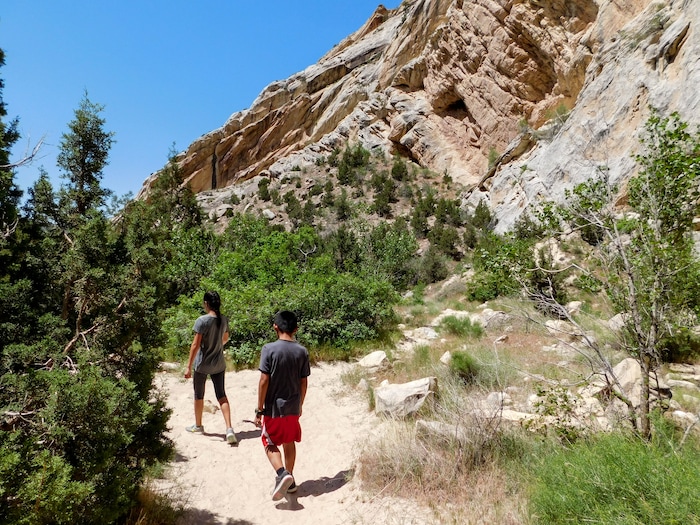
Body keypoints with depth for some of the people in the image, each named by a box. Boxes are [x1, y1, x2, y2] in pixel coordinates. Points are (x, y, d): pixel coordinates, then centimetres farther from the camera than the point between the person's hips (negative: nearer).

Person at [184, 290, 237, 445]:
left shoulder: (202, 320, -18)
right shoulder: (224, 320, 0)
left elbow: (196, 345, -19)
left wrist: (189, 367, -13)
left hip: (202, 364, -4)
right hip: (219, 364, 4)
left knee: (199, 396, 16)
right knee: (222, 396, 6)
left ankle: (198, 426, 35)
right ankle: (229, 429, -6)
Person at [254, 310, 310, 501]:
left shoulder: (269, 349, -16)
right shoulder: (302, 351, -4)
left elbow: (264, 381, -16)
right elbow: (304, 382, 2)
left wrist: (259, 409, -8)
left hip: (273, 408, -4)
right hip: (293, 408, 4)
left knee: (270, 444, 12)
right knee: (289, 443, 20)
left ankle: (282, 473, -8)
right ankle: (289, 478, 29)